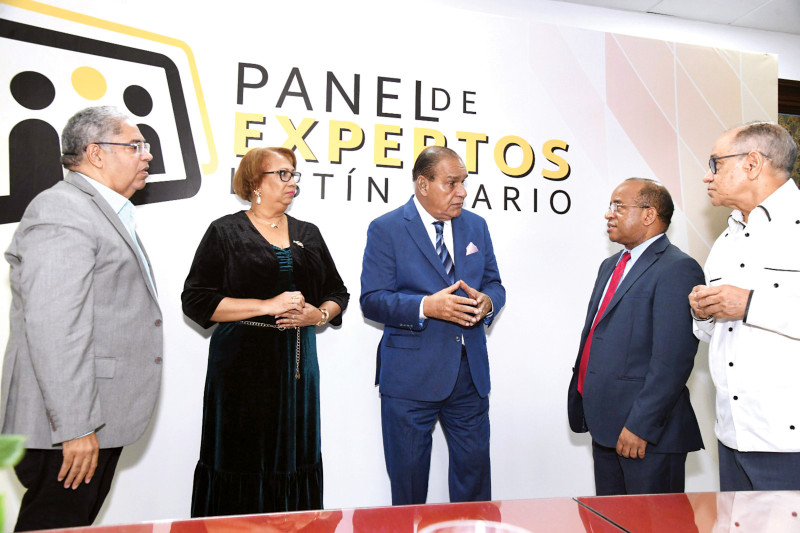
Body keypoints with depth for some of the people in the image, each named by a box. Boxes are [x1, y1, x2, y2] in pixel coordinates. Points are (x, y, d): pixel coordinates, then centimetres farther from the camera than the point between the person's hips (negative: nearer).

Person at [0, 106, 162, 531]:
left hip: (100, 419, 10)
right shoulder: (60, 213, -16)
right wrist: (76, 426, -24)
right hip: (72, 425, -9)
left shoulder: (104, 212, 17)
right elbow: (53, 331, -24)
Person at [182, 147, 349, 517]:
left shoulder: (308, 235, 14)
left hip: (298, 362, 4)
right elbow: (196, 300, -7)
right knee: (242, 462, 0)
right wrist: (268, 306, -14)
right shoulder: (226, 232, 1)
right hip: (242, 364, -4)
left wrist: (320, 314, -5)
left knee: (296, 457, 8)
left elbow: (337, 293, 18)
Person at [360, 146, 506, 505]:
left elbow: (494, 284, 14)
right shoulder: (386, 229, -6)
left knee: (475, 466, 14)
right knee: (408, 473, 11)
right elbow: (372, 300, -11)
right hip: (411, 375, -4)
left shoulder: (476, 226, 10)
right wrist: (426, 306, -25)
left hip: (470, 371, 4)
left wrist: (487, 301, -11)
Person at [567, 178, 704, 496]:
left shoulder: (677, 269, -13)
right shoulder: (610, 266, 17)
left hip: (648, 433, -8)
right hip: (605, 427, 9)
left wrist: (641, 425, -21)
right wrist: (581, 404, 17)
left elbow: (673, 358, -20)